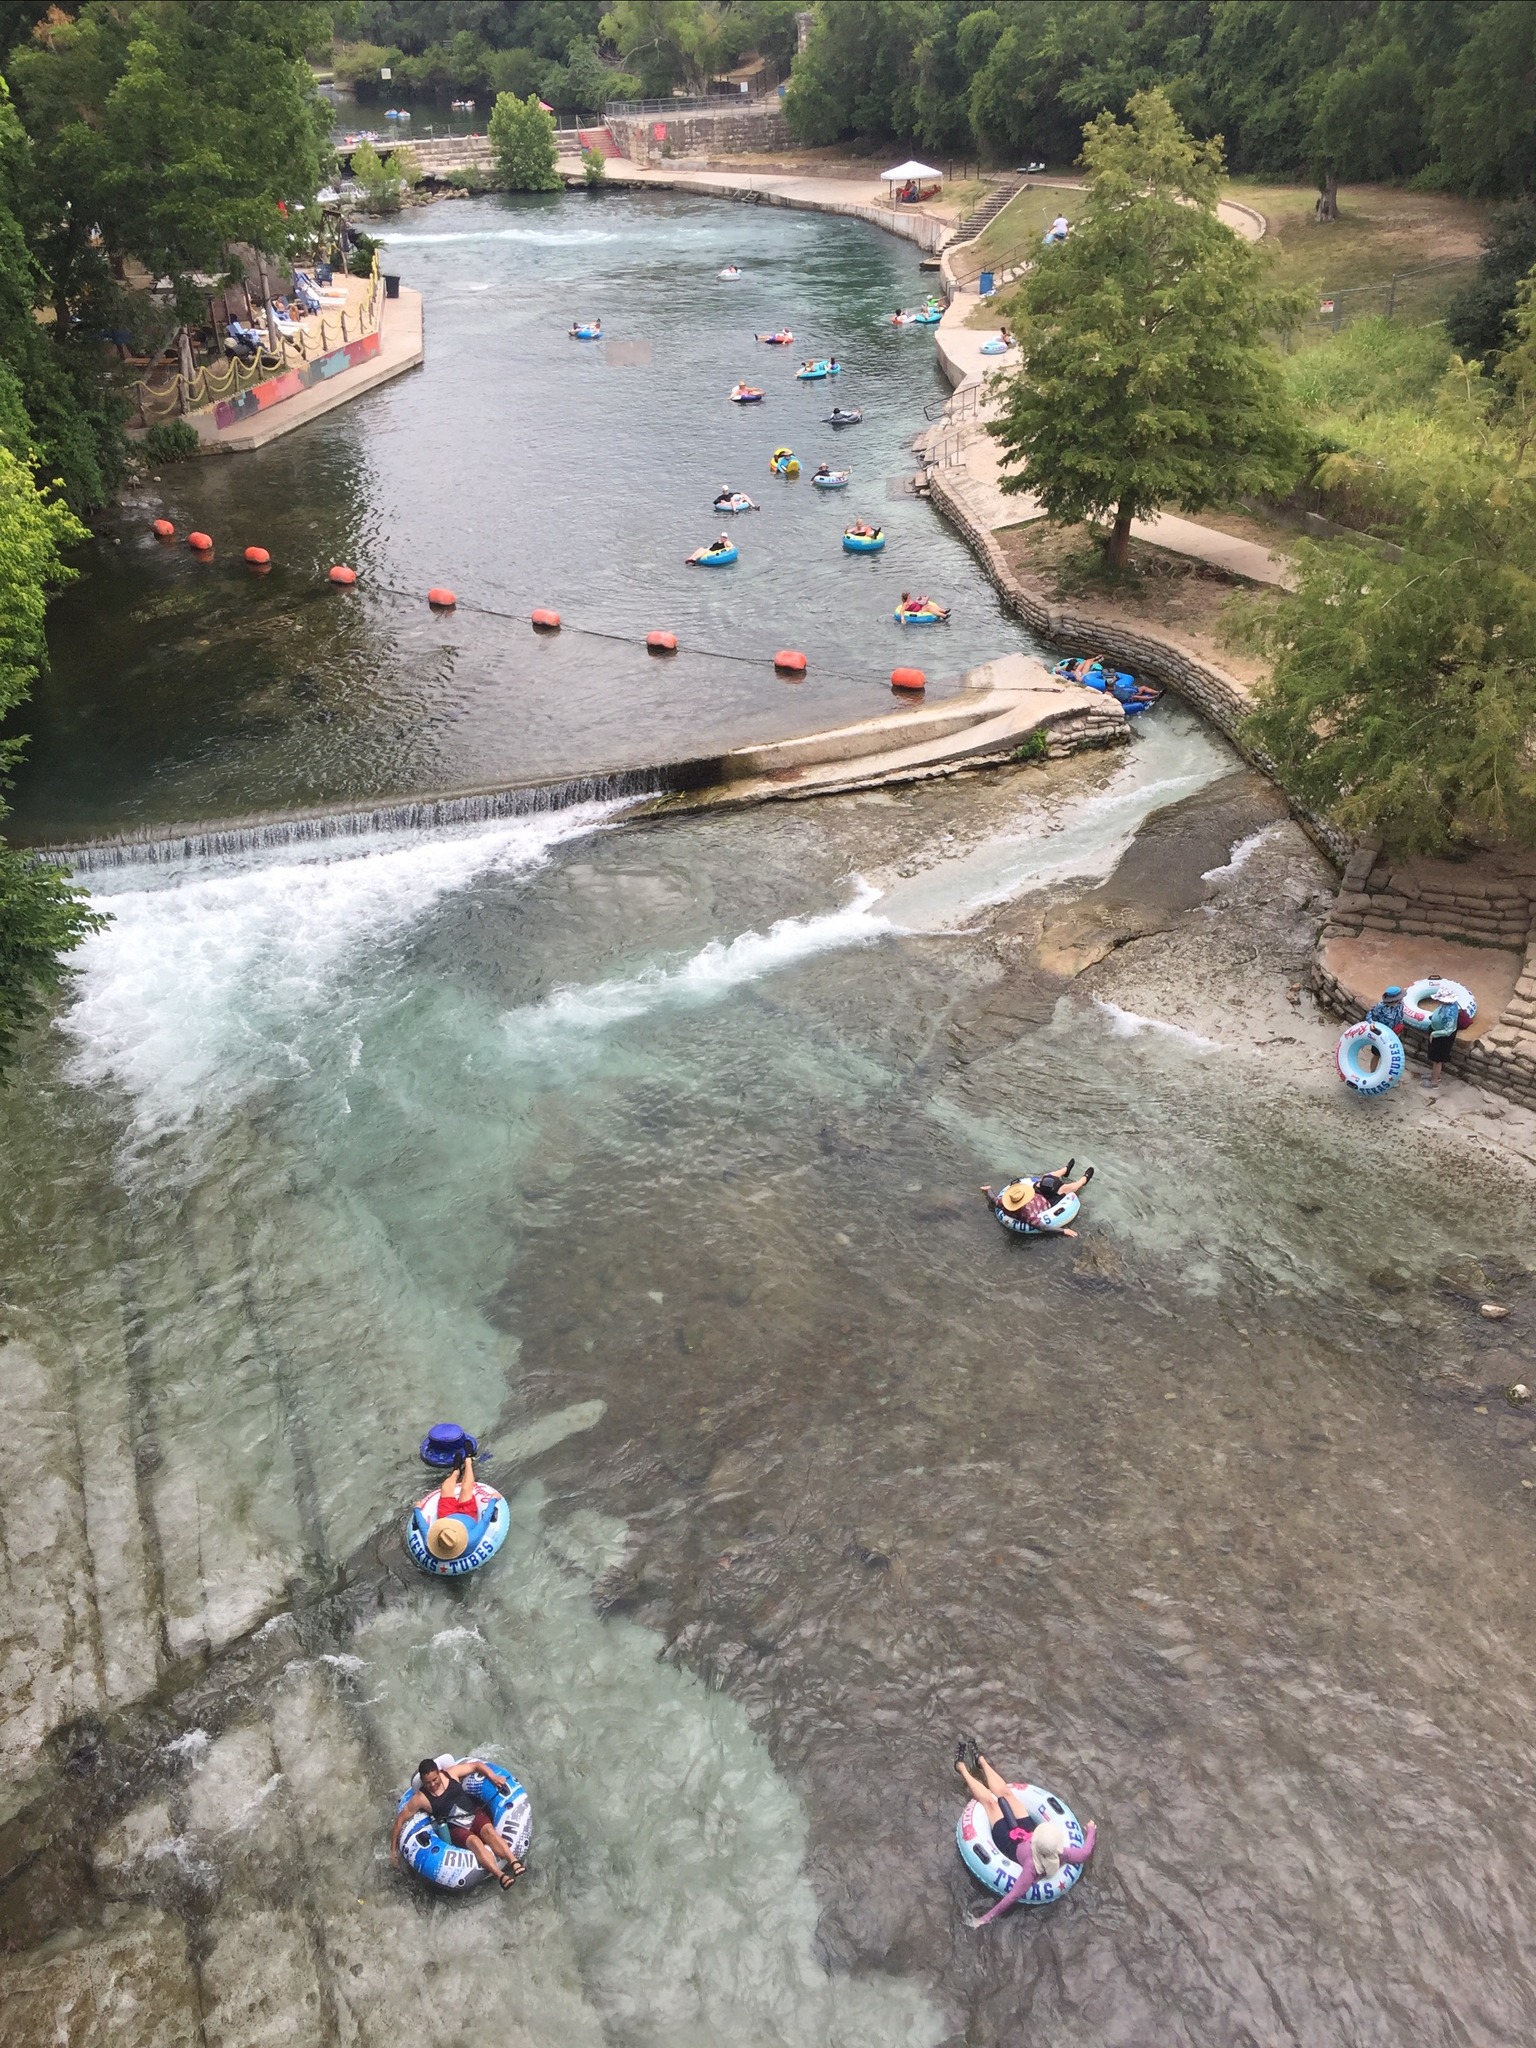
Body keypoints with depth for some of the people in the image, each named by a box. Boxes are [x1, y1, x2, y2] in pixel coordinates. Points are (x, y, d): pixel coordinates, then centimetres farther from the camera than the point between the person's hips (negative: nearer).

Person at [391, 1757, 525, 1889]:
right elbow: (401, 1818, 1)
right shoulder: (421, 1798, -5)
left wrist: (494, 1777, -7)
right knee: (474, 1841, -35)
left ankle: (513, 1862, -48)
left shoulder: (451, 1773, 1)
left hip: (475, 1814, 3)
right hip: (456, 1828, -3)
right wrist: (393, 1847, 0)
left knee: (489, 1830, -32)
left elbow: (477, 1765, 8)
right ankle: (500, 1875, -54)